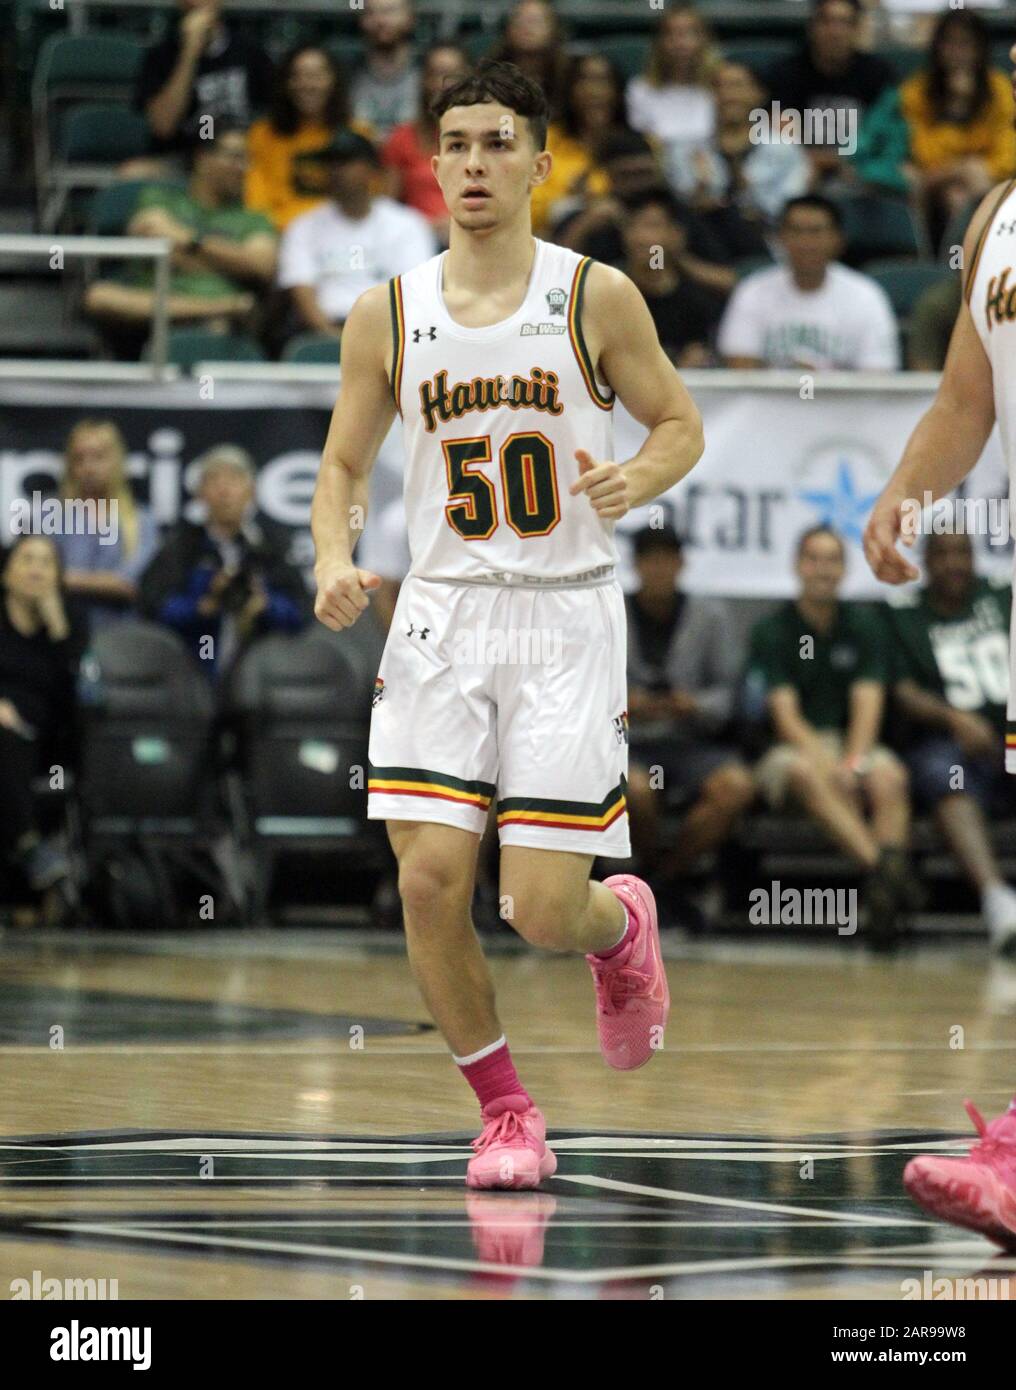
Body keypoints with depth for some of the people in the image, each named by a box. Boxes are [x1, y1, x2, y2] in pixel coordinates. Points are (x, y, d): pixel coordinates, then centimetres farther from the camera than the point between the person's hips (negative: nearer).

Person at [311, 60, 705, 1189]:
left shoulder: (595, 297, -3)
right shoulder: (387, 314, 3)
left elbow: (680, 425, 6)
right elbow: (343, 465, 12)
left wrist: (636, 481, -16)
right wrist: (333, 564, -7)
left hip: (566, 617, -2)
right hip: (443, 614, 2)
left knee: (543, 912, -7)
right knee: (430, 882, -10)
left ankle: (622, 927, 32)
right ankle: (505, 1113, 11)